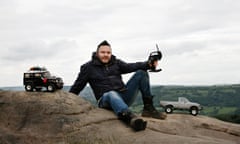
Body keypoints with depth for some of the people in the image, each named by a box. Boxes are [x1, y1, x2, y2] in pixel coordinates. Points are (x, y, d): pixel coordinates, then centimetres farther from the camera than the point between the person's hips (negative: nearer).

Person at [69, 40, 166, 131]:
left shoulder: (116, 63, 15)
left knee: (141, 73, -8)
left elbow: (130, 67, -3)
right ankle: (130, 118, -73)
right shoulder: (89, 67, 7)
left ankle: (148, 108, -14)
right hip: (106, 99, -4)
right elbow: (77, 86, 9)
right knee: (112, 94, -42)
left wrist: (148, 64, -21)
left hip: (123, 96, 5)